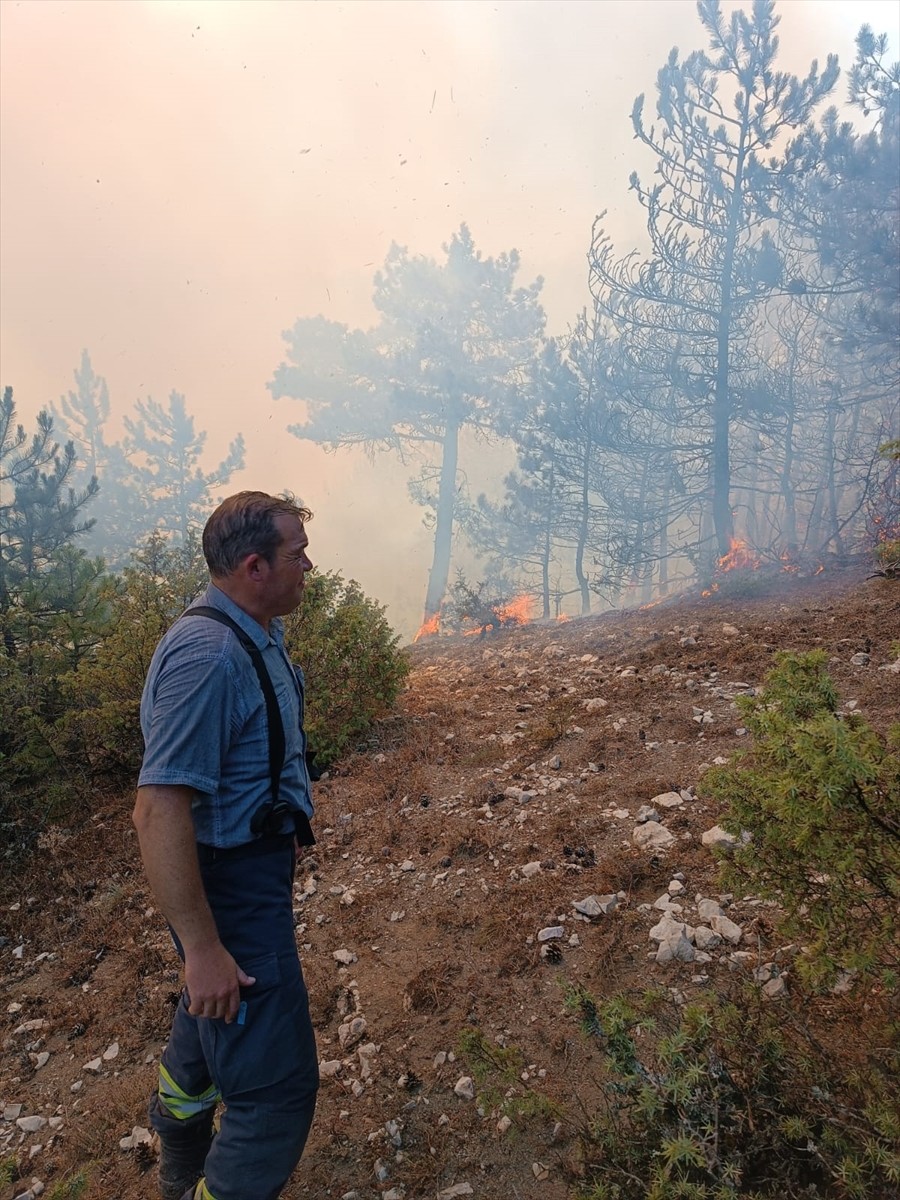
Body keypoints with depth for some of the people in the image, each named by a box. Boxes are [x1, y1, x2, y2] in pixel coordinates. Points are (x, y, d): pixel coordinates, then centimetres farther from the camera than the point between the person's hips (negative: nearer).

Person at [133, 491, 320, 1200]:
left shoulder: (259, 635, 3)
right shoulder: (208, 655, -29)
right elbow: (158, 809, -32)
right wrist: (203, 948, -29)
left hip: (260, 867, 11)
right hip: (232, 889, -11)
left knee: (212, 1025, 29)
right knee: (278, 1083, -3)